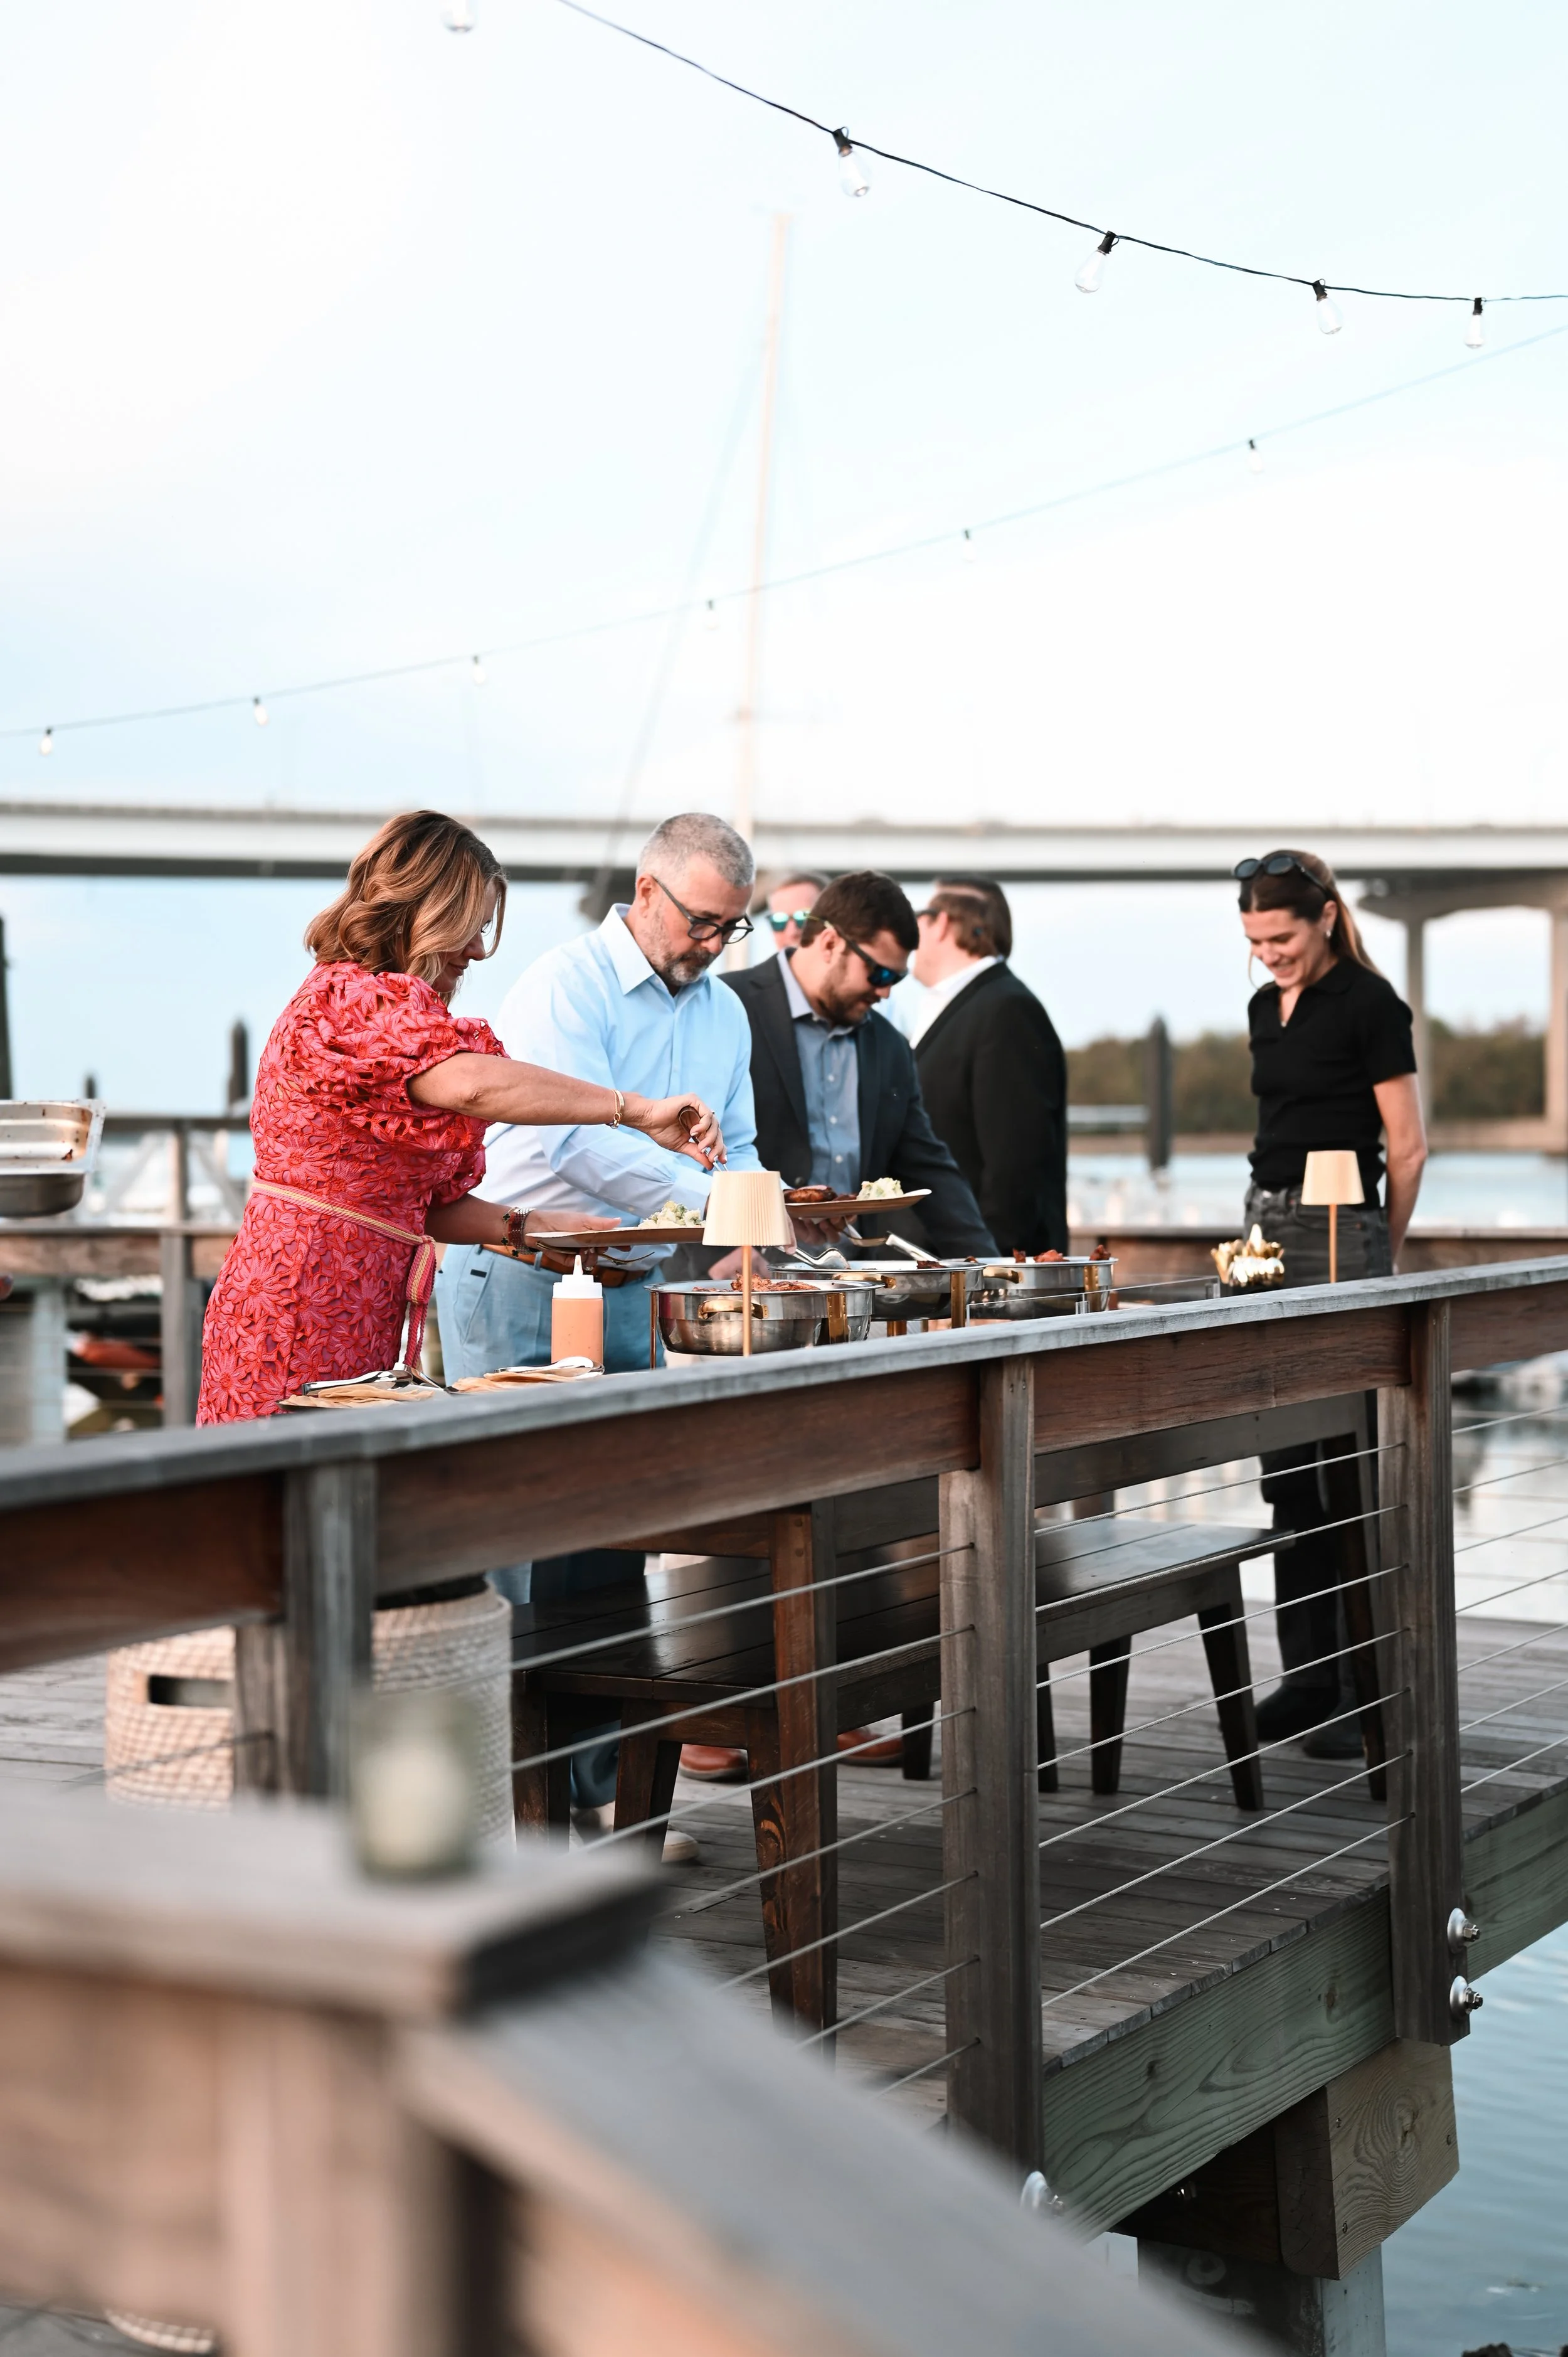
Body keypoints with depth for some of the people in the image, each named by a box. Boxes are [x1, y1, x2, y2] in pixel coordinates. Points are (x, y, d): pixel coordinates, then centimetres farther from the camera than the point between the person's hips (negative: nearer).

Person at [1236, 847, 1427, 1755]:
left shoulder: (1368, 1004, -8)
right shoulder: (1267, 1008, 14)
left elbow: (1408, 1147, -6)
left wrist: (1381, 1253, 1)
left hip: (1338, 1234, -8)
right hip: (1267, 1225, 8)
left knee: (1341, 1468, -8)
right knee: (1285, 1467, 8)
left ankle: (1368, 1689, -1)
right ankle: (1308, 1678, 16)